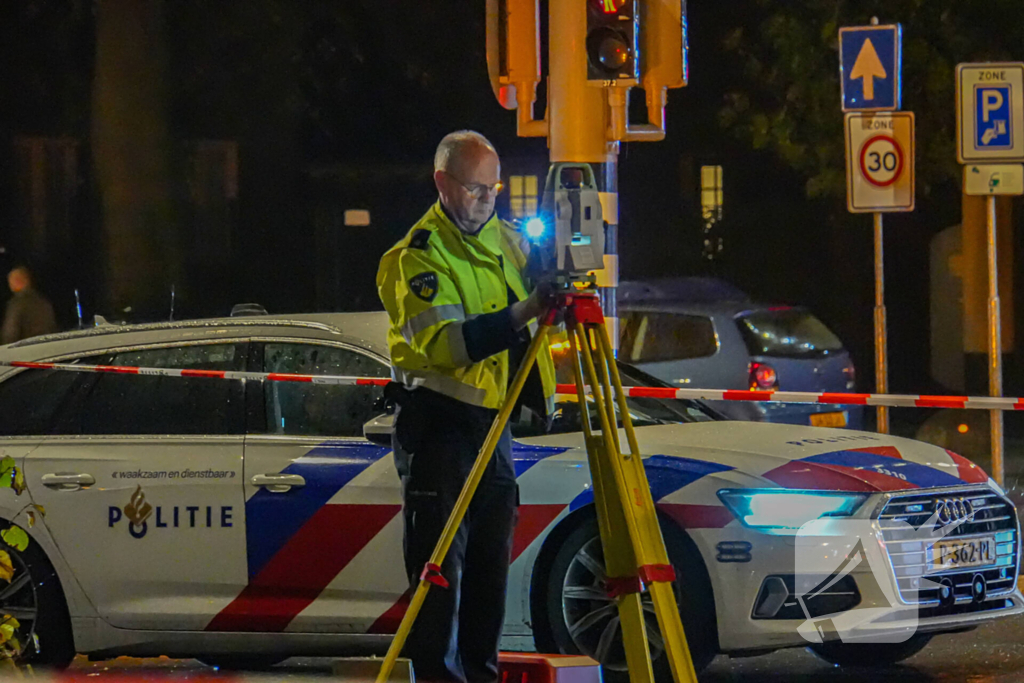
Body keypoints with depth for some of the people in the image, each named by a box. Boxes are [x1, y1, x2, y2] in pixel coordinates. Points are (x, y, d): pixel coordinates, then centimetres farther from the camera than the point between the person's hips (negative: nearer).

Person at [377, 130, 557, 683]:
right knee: (440, 561, -9)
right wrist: (521, 313, -37)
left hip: (491, 423, 7)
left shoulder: (505, 240, 11)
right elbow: (445, 344, -27)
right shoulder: (414, 259, -14)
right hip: (437, 422, -7)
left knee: (490, 558, 10)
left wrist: (556, 296, 2)